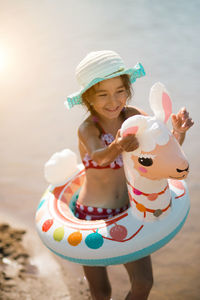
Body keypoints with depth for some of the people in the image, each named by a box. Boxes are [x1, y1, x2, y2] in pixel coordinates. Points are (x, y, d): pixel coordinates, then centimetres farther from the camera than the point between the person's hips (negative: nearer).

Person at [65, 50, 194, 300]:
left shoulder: (132, 115, -7)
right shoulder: (87, 128, -21)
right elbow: (99, 157, -41)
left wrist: (178, 131, -32)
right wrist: (117, 146, -63)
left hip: (127, 212, 4)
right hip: (93, 217, -4)